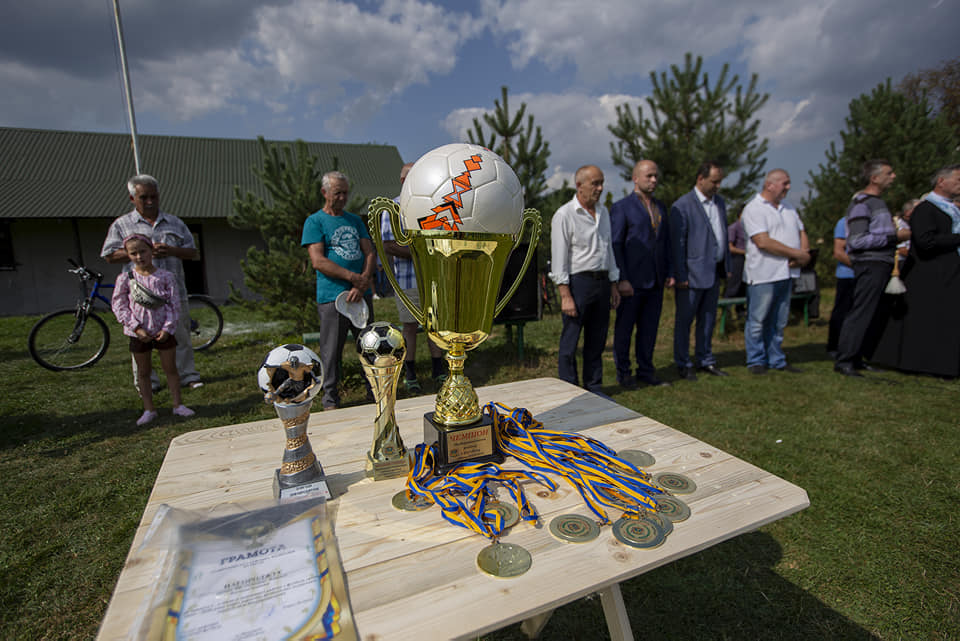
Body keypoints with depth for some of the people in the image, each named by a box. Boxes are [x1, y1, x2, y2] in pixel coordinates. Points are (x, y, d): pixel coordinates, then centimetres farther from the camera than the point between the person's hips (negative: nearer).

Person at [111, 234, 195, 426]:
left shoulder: (166, 277, -4)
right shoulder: (125, 278, -3)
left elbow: (174, 304, -6)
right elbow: (119, 305, -4)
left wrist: (168, 328, -13)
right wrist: (136, 328, -13)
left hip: (163, 331, -1)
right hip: (139, 333, 1)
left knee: (170, 368, 7)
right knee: (143, 372, 10)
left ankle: (178, 404, 17)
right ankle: (149, 409, 20)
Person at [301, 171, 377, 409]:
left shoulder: (355, 220, 17)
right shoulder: (314, 221, 2)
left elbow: (369, 254, 8)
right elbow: (318, 261, -9)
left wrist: (363, 284, -8)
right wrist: (353, 277, -15)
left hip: (362, 294, 5)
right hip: (332, 297, -5)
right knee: (331, 351, 1)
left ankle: (374, 390, 24)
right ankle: (330, 399, 14)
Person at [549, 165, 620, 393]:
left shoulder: (603, 212, 13)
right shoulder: (564, 214, -8)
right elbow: (559, 258, -11)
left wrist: (613, 285, 15)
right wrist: (565, 295, -17)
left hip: (602, 282, 7)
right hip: (578, 282, -6)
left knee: (597, 341, 12)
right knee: (570, 342, -1)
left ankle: (593, 389, 24)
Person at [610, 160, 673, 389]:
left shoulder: (661, 207, 16)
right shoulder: (621, 207, -4)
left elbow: (666, 242, 19)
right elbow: (615, 245, -9)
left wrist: (668, 273, 11)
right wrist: (621, 279, -15)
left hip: (655, 281, 6)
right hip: (632, 281, -6)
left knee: (649, 328, 12)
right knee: (624, 328, 4)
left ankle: (646, 371, 24)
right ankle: (623, 374, 16)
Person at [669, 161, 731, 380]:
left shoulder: (720, 203, 13)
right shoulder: (682, 205, -10)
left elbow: (723, 236, 19)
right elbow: (677, 243, -13)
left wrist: (727, 266, 15)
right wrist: (680, 276, -16)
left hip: (714, 273, 7)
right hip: (693, 274, -7)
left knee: (708, 319, 15)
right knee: (684, 320, 3)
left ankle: (705, 360, 28)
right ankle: (683, 364, 14)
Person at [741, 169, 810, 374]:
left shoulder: (789, 208, 18)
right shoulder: (753, 209, -8)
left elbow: (802, 233, 19)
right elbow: (763, 242, -17)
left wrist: (804, 254, -3)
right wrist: (797, 254, -12)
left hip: (787, 272, 8)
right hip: (763, 273, -7)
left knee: (778, 321, 13)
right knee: (757, 320, 0)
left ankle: (776, 360, 22)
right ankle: (756, 361, 10)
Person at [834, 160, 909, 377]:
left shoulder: (879, 202, 21)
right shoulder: (861, 204, -10)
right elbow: (857, 241, -20)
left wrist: (899, 233, 14)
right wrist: (894, 236, -16)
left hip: (881, 265, 10)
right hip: (870, 265, -10)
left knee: (872, 314, 10)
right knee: (860, 313, -12)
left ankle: (856, 358, 16)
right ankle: (843, 361, -10)